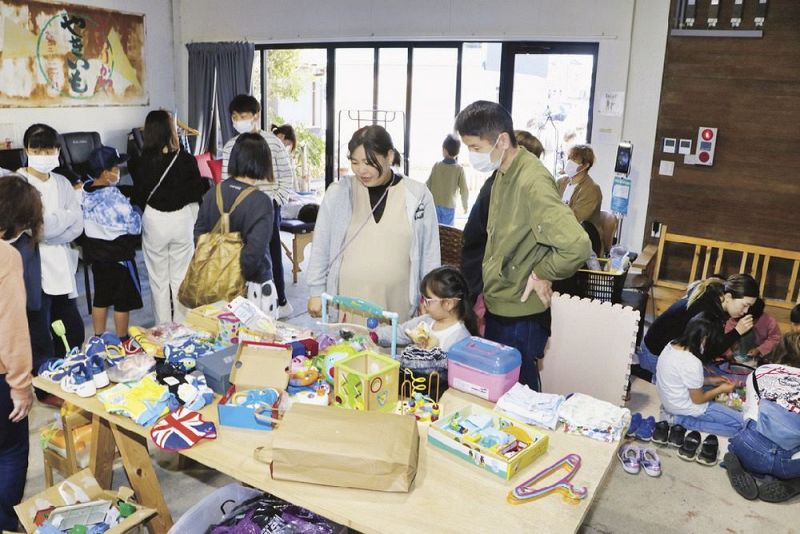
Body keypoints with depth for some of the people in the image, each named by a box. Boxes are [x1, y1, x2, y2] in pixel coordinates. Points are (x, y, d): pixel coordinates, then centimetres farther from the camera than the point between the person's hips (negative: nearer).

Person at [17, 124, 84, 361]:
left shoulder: (62, 183, 9)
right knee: (40, 342, -1)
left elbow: (77, 226, 2)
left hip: (62, 268, 6)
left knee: (74, 333, 13)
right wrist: (65, 216, -7)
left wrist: (48, 229, -12)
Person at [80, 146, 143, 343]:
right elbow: (134, 226, -18)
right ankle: (123, 342, 19)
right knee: (124, 300, 8)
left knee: (101, 297, 18)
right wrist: (136, 212, 0)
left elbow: (82, 222, 7)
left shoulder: (84, 191, -2)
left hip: (95, 252, 7)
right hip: (118, 253, -7)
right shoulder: (114, 197, -25)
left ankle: (98, 339, 28)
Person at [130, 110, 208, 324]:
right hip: (182, 219, 1)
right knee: (180, 277, 12)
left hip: (154, 221, 0)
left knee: (159, 279, 12)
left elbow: (138, 196, -5)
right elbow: (197, 191, -5)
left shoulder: (141, 163, -11)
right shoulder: (186, 160, -11)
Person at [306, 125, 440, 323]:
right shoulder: (338, 193, -1)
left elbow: (430, 254, 4)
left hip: (396, 305, 0)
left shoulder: (418, 195, -2)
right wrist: (316, 292, 6)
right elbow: (321, 248, 6)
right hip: (346, 303, 1)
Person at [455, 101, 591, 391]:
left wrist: (542, 274, -18)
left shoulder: (532, 182, -24)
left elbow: (576, 246, -34)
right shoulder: (503, 174, 6)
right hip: (497, 309, 9)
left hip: (520, 317, -9)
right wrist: (487, 293, 14)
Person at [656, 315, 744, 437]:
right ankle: (685, 420, -5)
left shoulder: (672, 345, -7)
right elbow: (698, 399, -18)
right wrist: (721, 389, -3)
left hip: (671, 400, 9)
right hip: (685, 408, -9)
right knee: (740, 423, -4)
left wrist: (710, 380, 6)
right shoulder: (692, 363, -31)